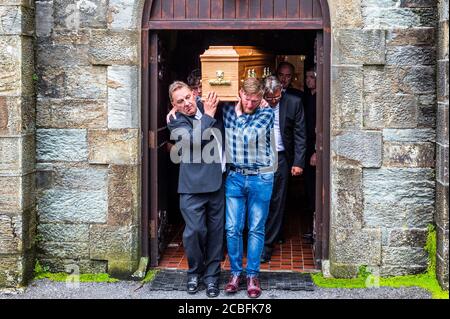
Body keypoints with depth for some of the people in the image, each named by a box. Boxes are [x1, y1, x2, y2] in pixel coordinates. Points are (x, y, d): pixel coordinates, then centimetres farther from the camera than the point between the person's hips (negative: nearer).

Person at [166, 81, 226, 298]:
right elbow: (193, 139, -21)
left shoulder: (210, 108, 8)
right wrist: (208, 115, -14)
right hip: (193, 185, -4)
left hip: (217, 182, 4)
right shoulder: (176, 121, -4)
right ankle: (195, 272, 18)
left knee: (216, 231, 8)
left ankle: (212, 275, 21)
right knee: (194, 231, -5)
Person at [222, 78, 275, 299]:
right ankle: (235, 272, 16)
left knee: (256, 229, 5)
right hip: (235, 177, 2)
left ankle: (253, 275, 14)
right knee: (232, 228, 2)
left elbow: (249, 135, -19)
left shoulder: (267, 113, -5)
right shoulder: (228, 110, 3)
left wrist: (239, 115, -6)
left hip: (260, 178, -2)